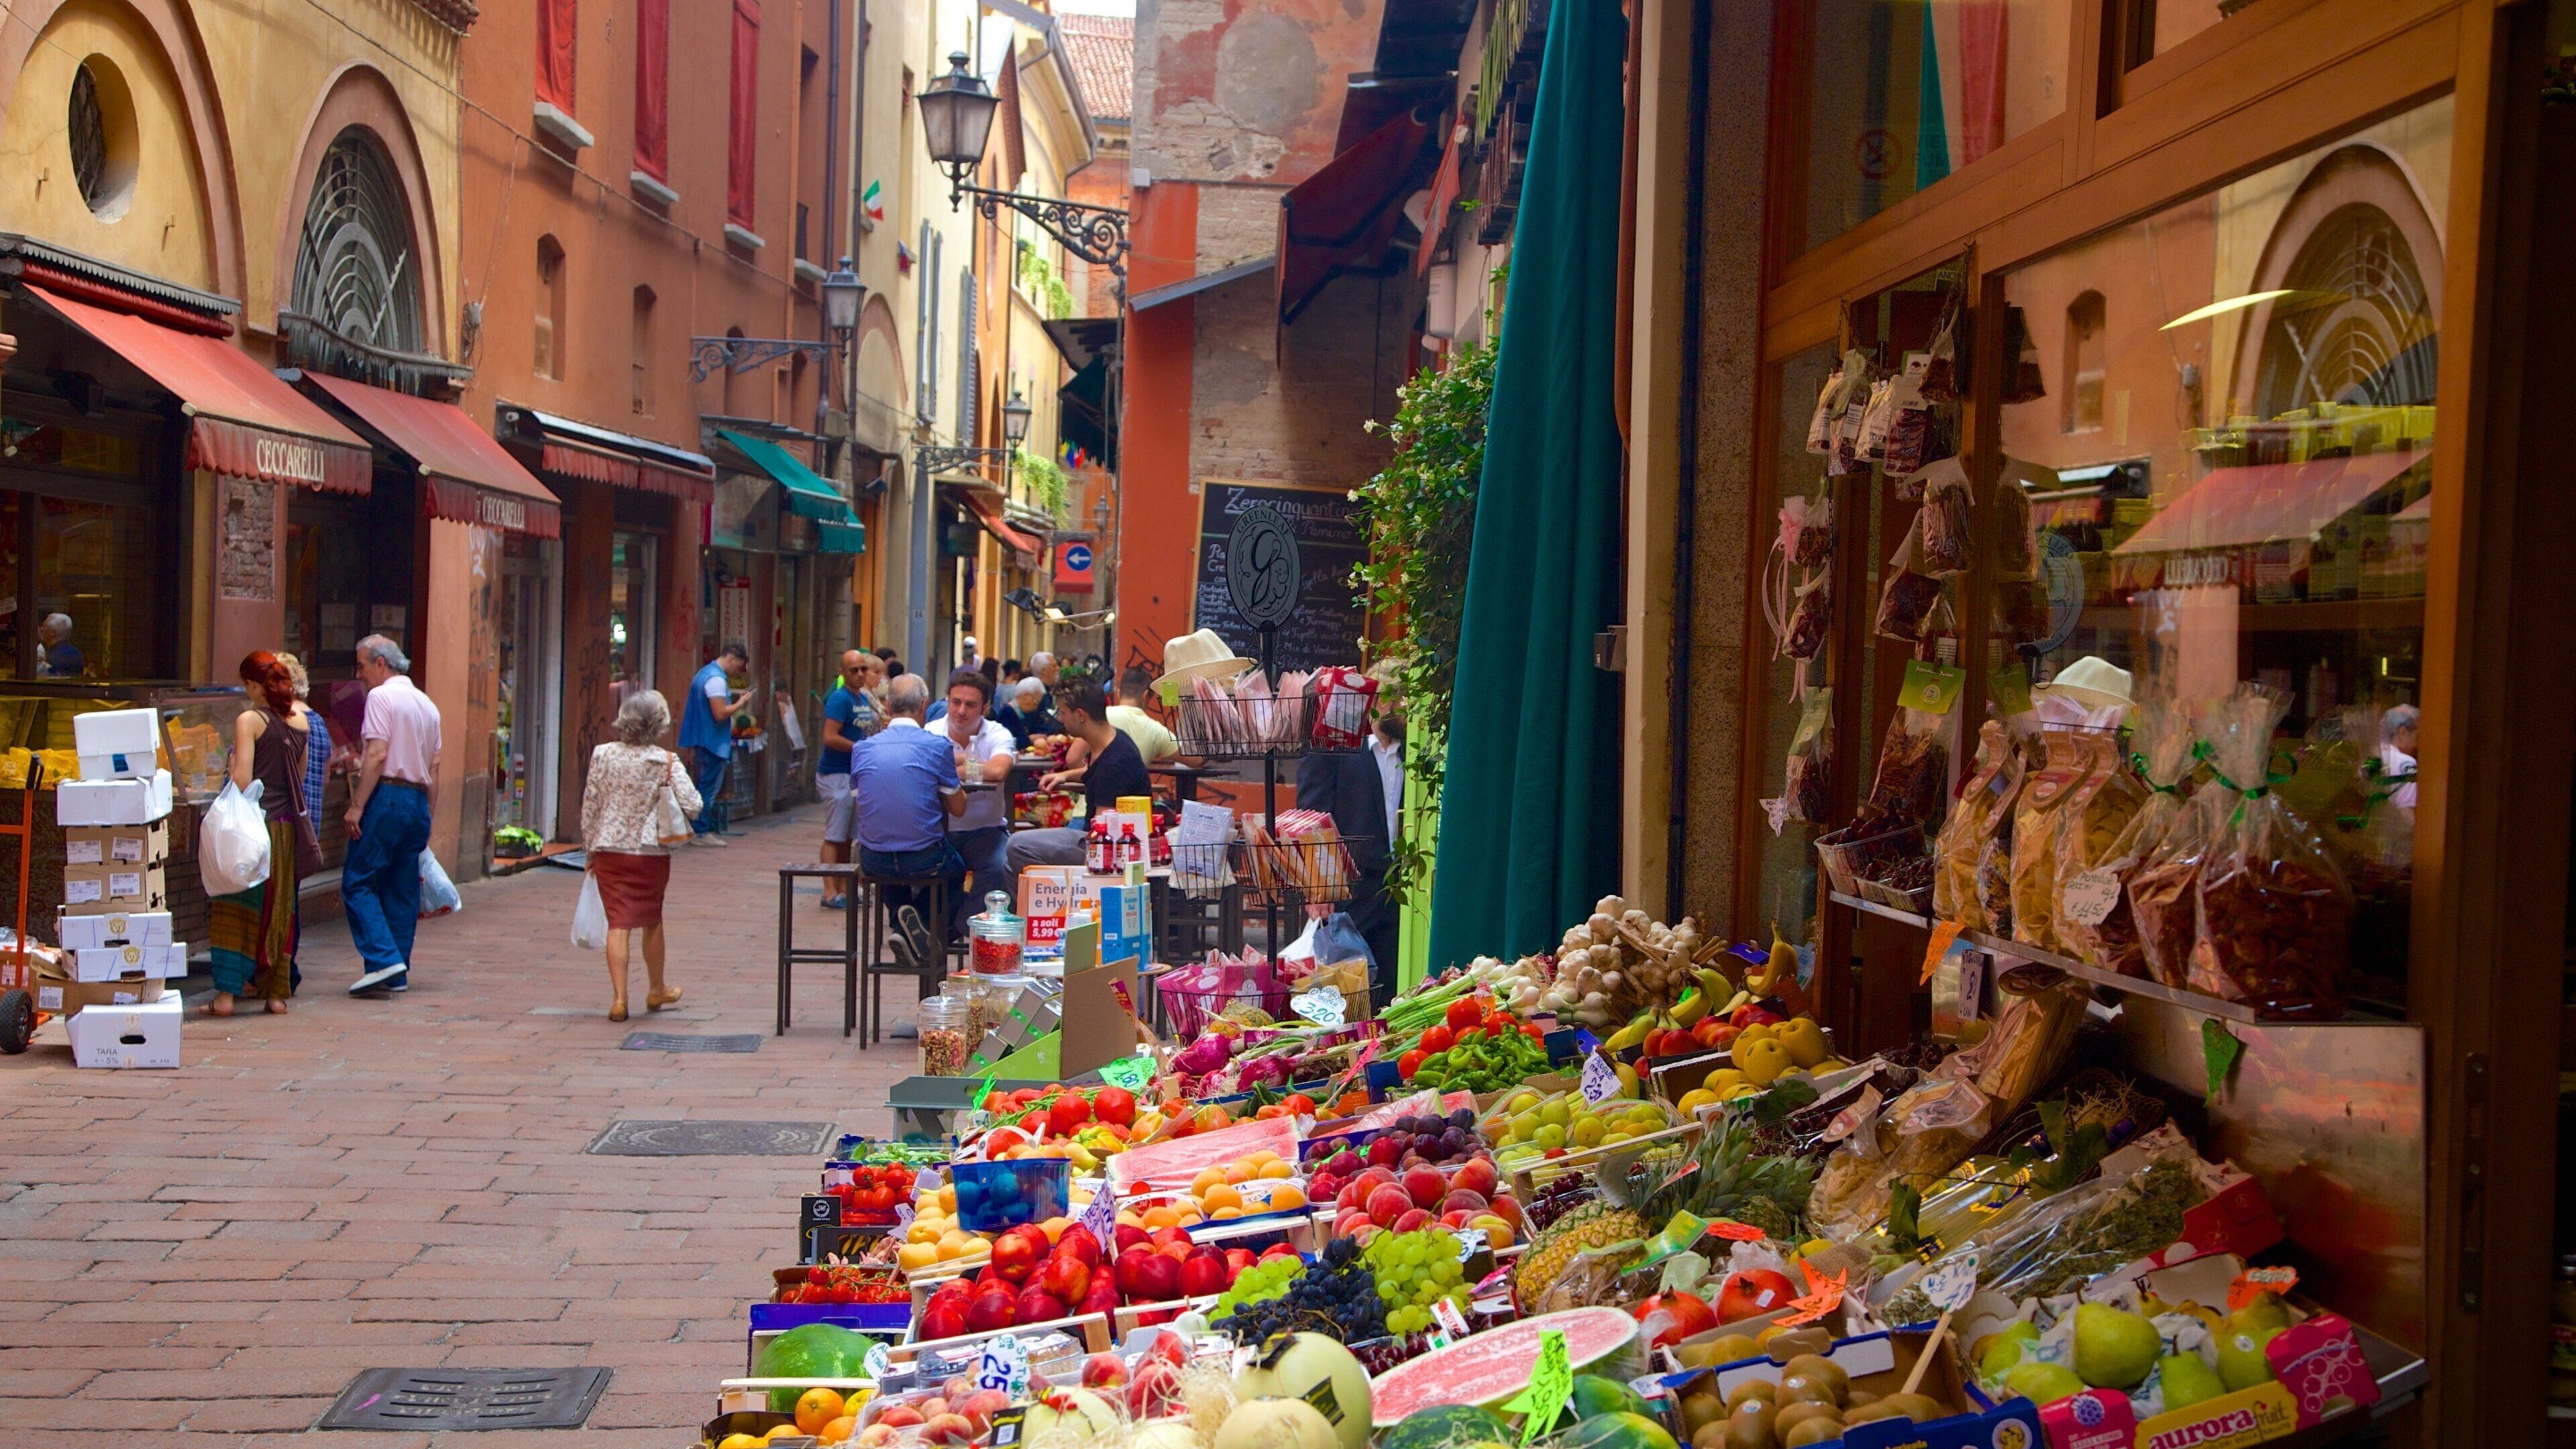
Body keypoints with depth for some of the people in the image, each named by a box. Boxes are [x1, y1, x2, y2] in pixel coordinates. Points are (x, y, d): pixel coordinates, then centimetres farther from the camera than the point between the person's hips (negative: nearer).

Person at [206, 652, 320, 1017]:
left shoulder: (250, 720, -8)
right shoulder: (301, 719, 8)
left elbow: (242, 778, -15)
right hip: (289, 824, 5)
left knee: (236, 907, 0)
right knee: (280, 910, 11)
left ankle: (227, 993, -3)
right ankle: (277, 992, 14)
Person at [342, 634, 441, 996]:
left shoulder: (381, 696, -6)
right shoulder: (427, 704, 18)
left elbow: (377, 754, -16)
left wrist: (356, 805, -16)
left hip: (386, 796, -8)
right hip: (418, 800, 8)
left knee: (358, 882, -5)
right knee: (403, 889, 9)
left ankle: (383, 960, -17)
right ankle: (399, 975, 10)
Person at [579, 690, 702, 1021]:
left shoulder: (603, 755, -3)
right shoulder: (667, 762, -10)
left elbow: (590, 805, 2)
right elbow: (691, 805, -18)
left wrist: (590, 848, 12)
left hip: (609, 851, 1)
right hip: (651, 852, -1)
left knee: (618, 924, 2)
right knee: (651, 920, 17)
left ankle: (619, 999, -5)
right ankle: (656, 991, 33)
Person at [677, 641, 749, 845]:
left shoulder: (705, 673, 16)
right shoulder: (716, 679, -18)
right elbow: (720, 714, -24)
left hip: (705, 740, 10)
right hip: (714, 742, -10)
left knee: (706, 787, 14)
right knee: (709, 788, -5)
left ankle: (700, 830, 17)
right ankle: (701, 832, -1)